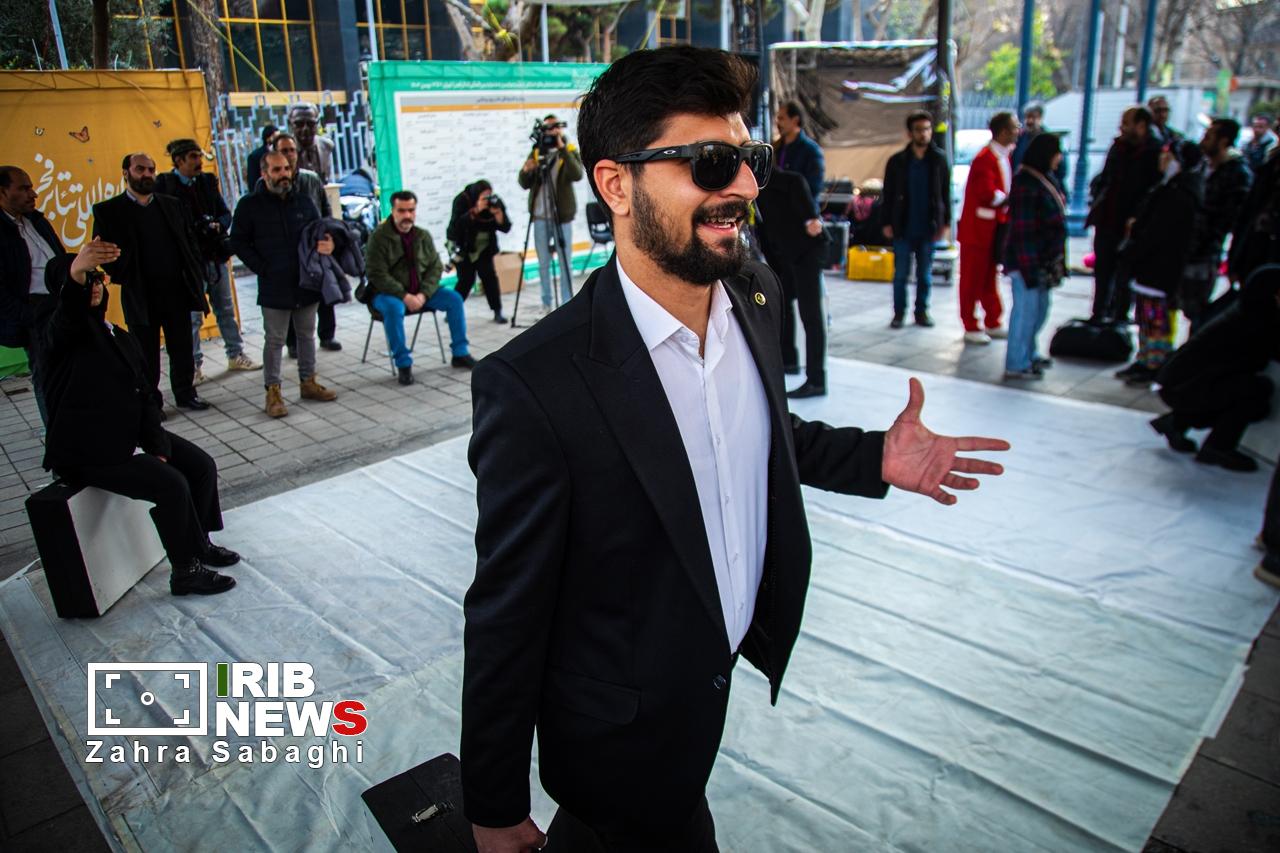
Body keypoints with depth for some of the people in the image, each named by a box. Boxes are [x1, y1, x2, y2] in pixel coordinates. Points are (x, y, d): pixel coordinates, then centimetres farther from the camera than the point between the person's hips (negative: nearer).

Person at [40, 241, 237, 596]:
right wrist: (75, 273, -58)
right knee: (171, 484, -21)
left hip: (132, 435, 8)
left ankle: (197, 544, 18)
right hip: (86, 452, -7)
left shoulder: (121, 338, 13)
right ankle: (186, 572, -6)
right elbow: (70, 312, -35)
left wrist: (158, 447, -8)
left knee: (203, 466, -1)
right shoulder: (63, 332, -8)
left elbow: (148, 395, 6)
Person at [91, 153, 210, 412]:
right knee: (147, 356, 7)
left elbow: (190, 244, 11)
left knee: (183, 350, 10)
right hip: (141, 298, -3)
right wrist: (123, 278, -10)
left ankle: (186, 394, 25)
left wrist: (196, 280, 3)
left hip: (177, 292, 3)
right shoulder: (108, 211, 0)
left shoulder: (172, 205, 11)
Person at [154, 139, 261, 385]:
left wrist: (217, 225, -11)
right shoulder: (165, 186, -8)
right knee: (193, 316, 0)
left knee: (225, 309, 16)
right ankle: (194, 366, 12)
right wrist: (195, 228, -21)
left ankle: (236, 355, 28)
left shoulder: (208, 181, 8)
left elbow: (226, 213, 11)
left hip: (215, 255, 5)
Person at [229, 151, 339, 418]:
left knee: (307, 335, 13)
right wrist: (262, 268, -10)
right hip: (274, 286, -4)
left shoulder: (303, 202, 7)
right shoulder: (250, 205, -3)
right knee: (275, 340, 1)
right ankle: (273, 391, 9)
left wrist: (327, 244, -7)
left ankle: (308, 382, 26)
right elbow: (238, 242, 0)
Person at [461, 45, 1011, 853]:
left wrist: (872, 458, -1)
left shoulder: (759, 296, -7)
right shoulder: (536, 384, -29)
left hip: (734, 660, 6)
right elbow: (506, 615, -21)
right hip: (628, 733, -6)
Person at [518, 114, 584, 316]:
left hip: (562, 216, -3)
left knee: (565, 263, -1)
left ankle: (567, 305, 5)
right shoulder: (536, 152, 10)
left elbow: (577, 175, -20)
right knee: (543, 263, 8)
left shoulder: (570, 151, 1)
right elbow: (524, 184, 5)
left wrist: (562, 149, -25)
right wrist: (526, 171, -16)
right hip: (540, 217, 3)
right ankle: (546, 304, 17)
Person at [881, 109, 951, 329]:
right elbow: (888, 194, 5)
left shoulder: (939, 160, 4)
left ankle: (921, 312, 17)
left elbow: (946, 194, 7)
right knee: (901, 273, 3)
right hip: (903, 228, -1)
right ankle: (899, 313, 11)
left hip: (929, 228, 1)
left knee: (925, 273, 7)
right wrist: (887, 223, -1)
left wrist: (945, 223, 1)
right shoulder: (897, 161, 2)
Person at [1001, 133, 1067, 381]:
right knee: (1026, 309, -4)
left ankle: (1029, 353, 32)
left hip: (1045, 259, 10)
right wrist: (1029, 267, -21)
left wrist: (1056, 262, 17)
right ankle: (1017, 365, 4)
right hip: (1029, 260, -10)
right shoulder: (1026, 184, -16)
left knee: (1040, 307, 18)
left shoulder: (1046, 179, 13)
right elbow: (1022, 229, -20)